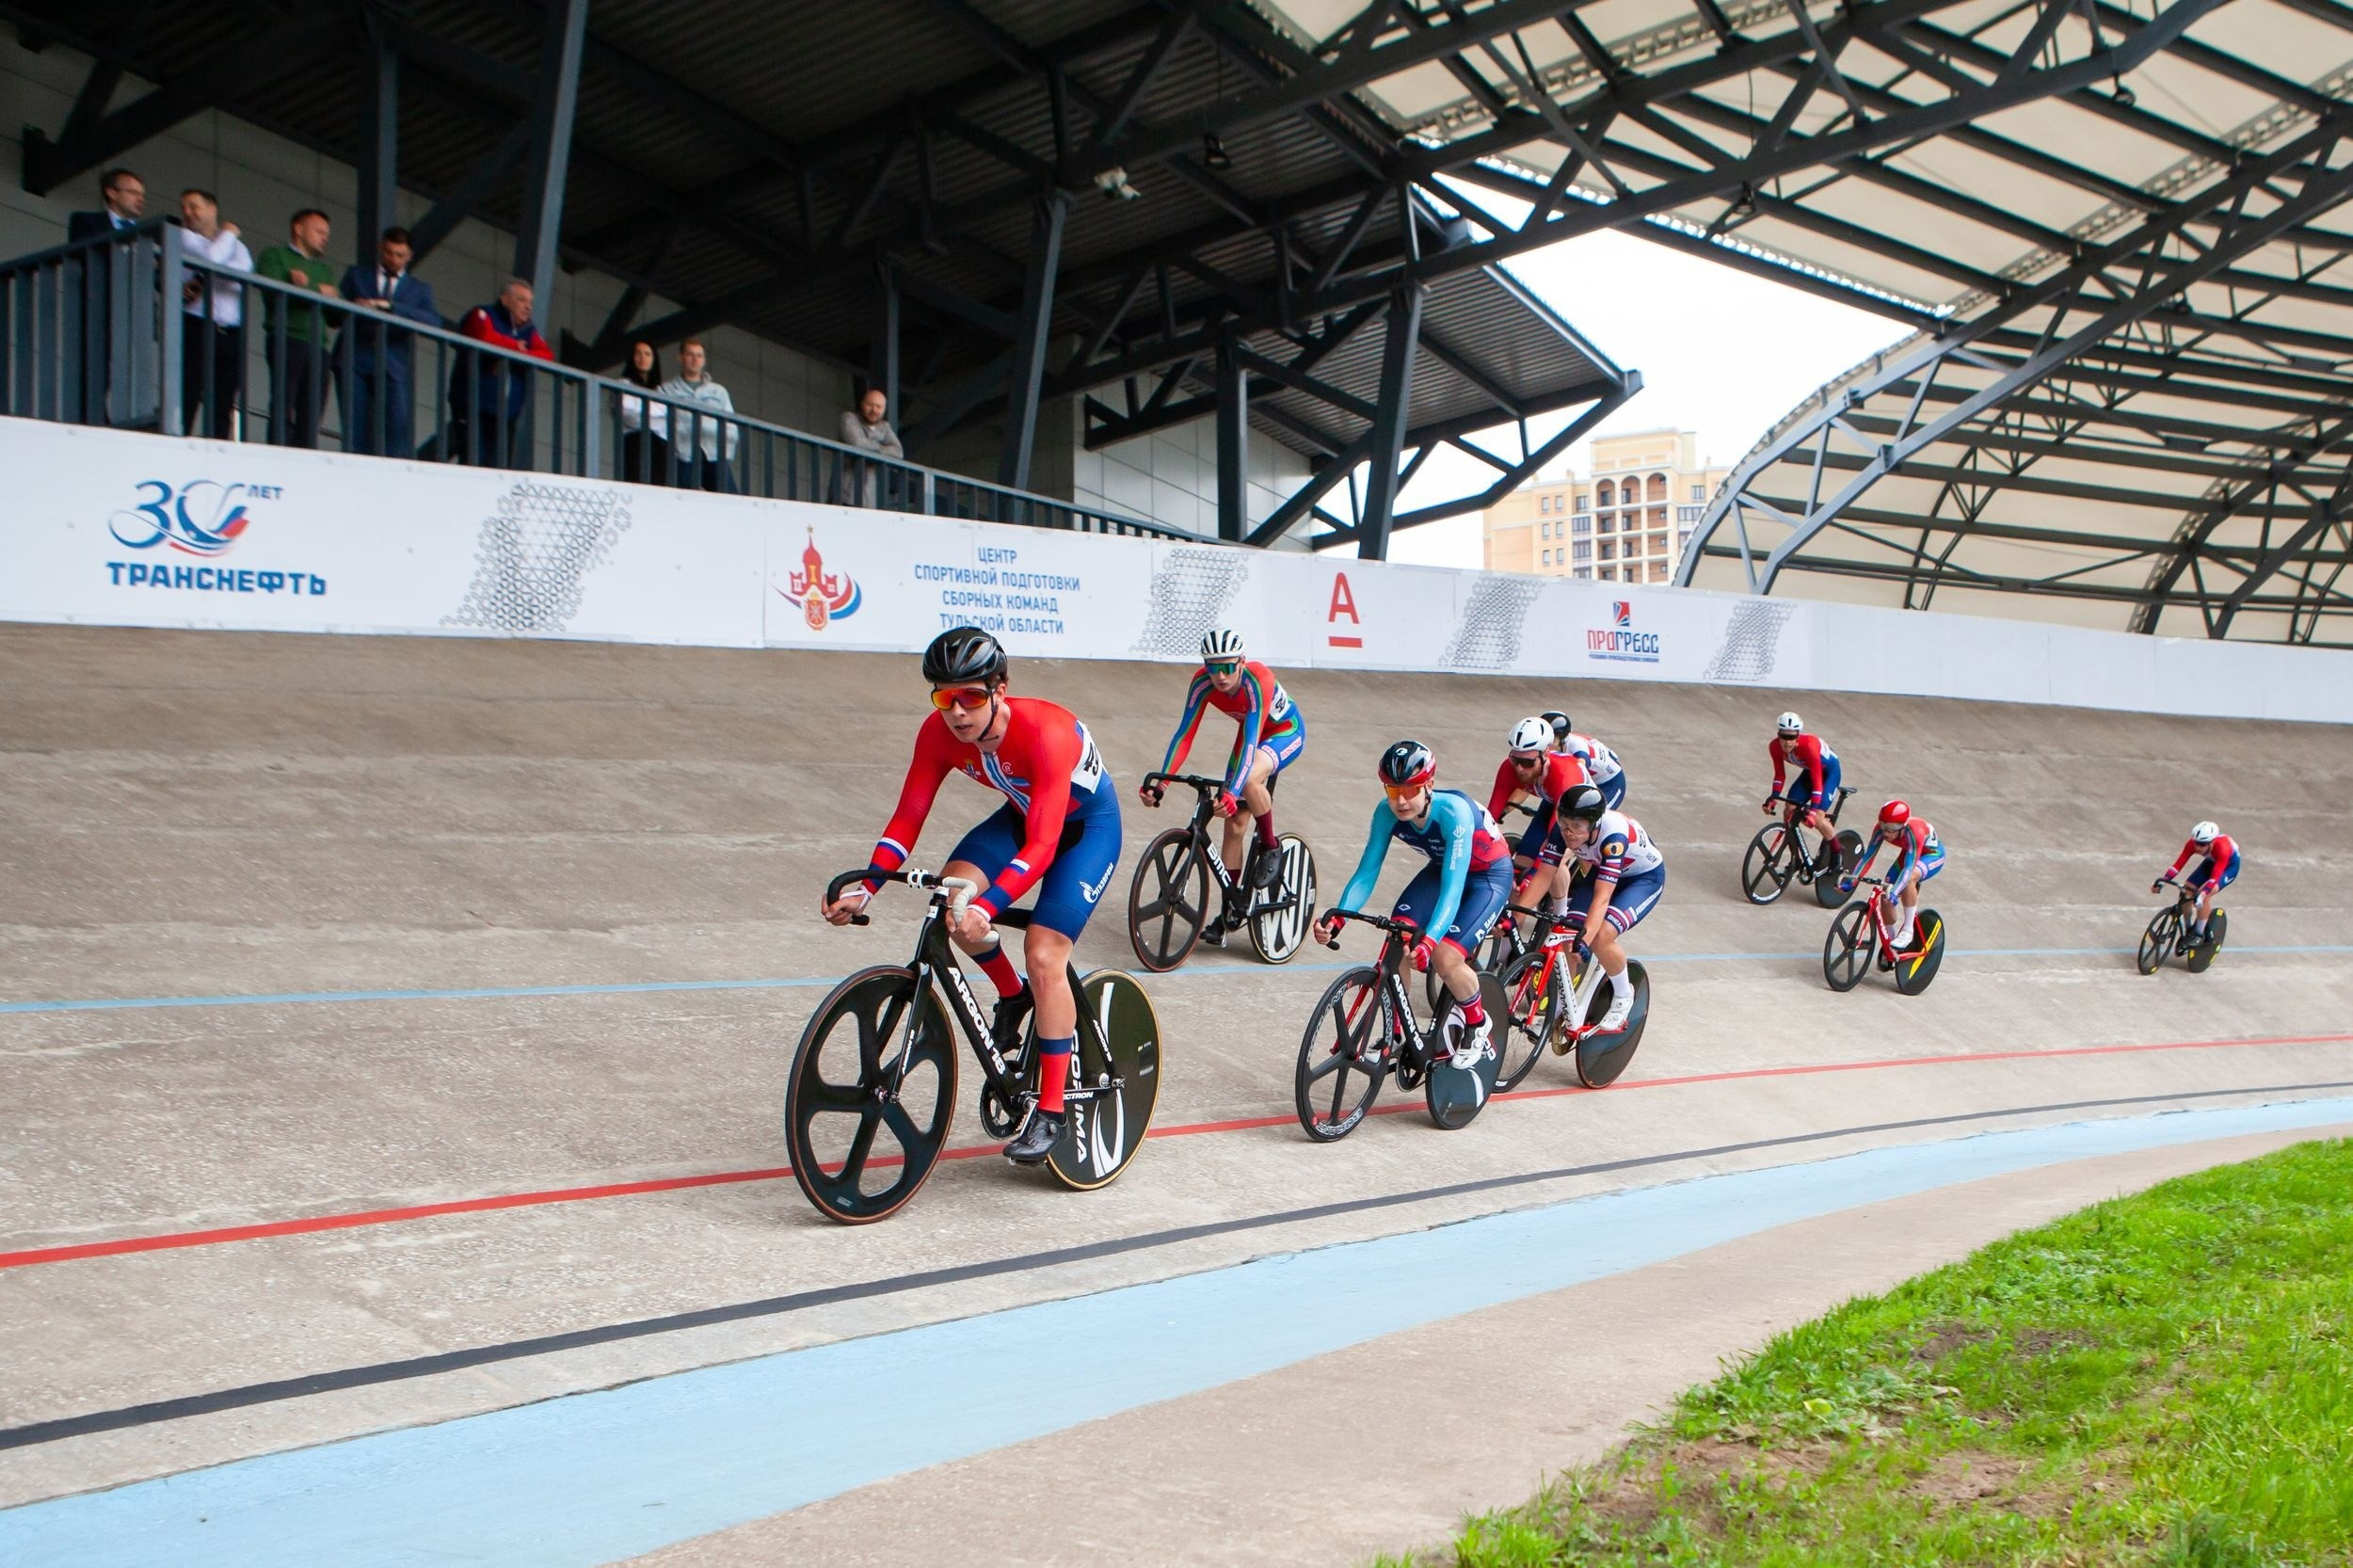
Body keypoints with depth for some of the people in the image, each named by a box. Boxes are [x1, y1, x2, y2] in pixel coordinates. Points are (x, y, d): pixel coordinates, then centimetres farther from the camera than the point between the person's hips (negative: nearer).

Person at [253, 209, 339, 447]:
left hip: (317, 347, 5)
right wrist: (318, 292, 0)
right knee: (283, 411, -13)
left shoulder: (323, 268, 29)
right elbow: (273, 292, -8)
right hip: (287, 340, -5)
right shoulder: (274, 255, 12)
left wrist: (306, 288, 1)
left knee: (310, 417, -5)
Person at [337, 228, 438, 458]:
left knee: (398, 426, -15)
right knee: (355, 427, -8)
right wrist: (354, 308, -9)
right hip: (356, 362, 0)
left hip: (394, 367, 0)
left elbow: (434, 322, -1)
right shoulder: (356, 276, 22)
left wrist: (390, 306, -13)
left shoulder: (420, 288, 19)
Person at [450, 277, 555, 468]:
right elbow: (484, 337, -20)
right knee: (475, 467, -15)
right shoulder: (482, 316, 2)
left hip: (506, 416, 5)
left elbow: (547, 356, 3)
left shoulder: (528, 330, 19)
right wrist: (517, 346, -4)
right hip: (473, 412, -5)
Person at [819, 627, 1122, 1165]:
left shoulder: (1045, 731, -38)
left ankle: (1050, 1112, -7)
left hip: (1088, 824, -6)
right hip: (1023, 813, 6)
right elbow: (907, 818, -18)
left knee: (1044, 954, -19)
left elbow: (1041, 844, -44)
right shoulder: (939, 734, -21)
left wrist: (987, 908, -58)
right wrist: (864, 887, -34)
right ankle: (1012, 997, 7)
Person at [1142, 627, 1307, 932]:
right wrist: (1159, 783, -31)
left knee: (1249, 779, -37)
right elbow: (1185, 734, -22)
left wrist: (1231, 792, -53)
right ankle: (1232, 908, 12)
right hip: (1252, 733, 6)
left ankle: (1270, 848, -12)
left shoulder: (1257, 679, -37)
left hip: (1287, 732, -6)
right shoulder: (1203, 683, -23)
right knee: (1235, 824, 0)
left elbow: (1251, 740, -43)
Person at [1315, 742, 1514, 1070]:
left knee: (1445, 958, -23)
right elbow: (1366, 872, -19)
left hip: (1488, 875, -6)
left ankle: (1478, 1025, 7)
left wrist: (1429, 940, -57)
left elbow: (1452, 888, -43)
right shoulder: (1387, 812, -22)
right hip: (1443, 866, 6)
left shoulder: (1454, 812, -37)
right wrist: (1336, 918, -36)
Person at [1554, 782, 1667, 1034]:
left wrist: (1585, 940, -54)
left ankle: (1624, 997, 1)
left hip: (1645, 878, -6)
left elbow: (1602, 897, -45)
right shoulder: (1566, 829, -25)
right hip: (1601, 873, 6)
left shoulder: (1614, 835, -40)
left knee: (1601, 936, -27)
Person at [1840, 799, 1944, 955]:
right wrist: (1850, 881, -32)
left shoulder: (1913, 831, -40)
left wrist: (1894, 892, -57)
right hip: (1909, 853, 6)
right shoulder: (1881, 829, -26)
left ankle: (1907, 931, -25)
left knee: (1910, 877, -37)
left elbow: (1909, 867, -45)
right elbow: (1868, 856, -22)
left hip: (1932, 854, -6)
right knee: (1886, 897, -7)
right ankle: (1890, 942, 16)